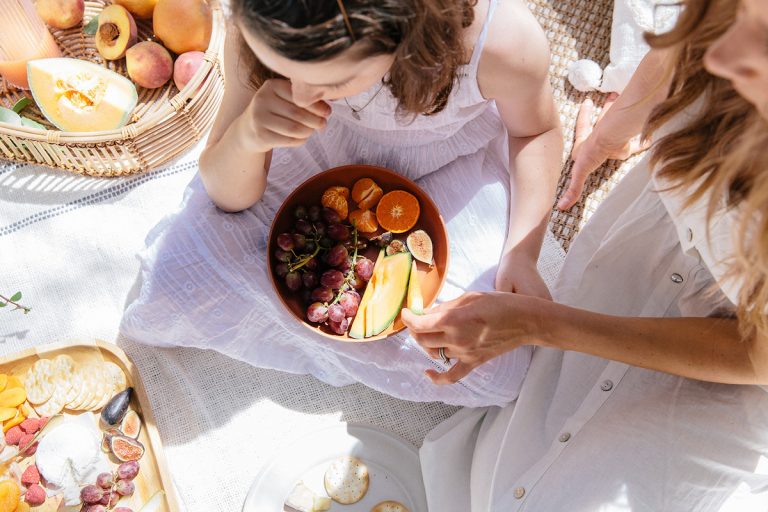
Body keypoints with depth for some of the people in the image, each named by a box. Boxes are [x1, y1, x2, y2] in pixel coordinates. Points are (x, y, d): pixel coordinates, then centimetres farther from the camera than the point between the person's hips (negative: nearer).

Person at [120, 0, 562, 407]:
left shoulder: (503, 37, -34)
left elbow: (537, 131, -9)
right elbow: (229, 197, -18)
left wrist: (521, 257, -20)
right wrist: (246, 134, -42)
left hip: (452, 167, 0)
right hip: (326, 152, 1)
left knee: (493, 370, -16)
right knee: (178, 278, -15)